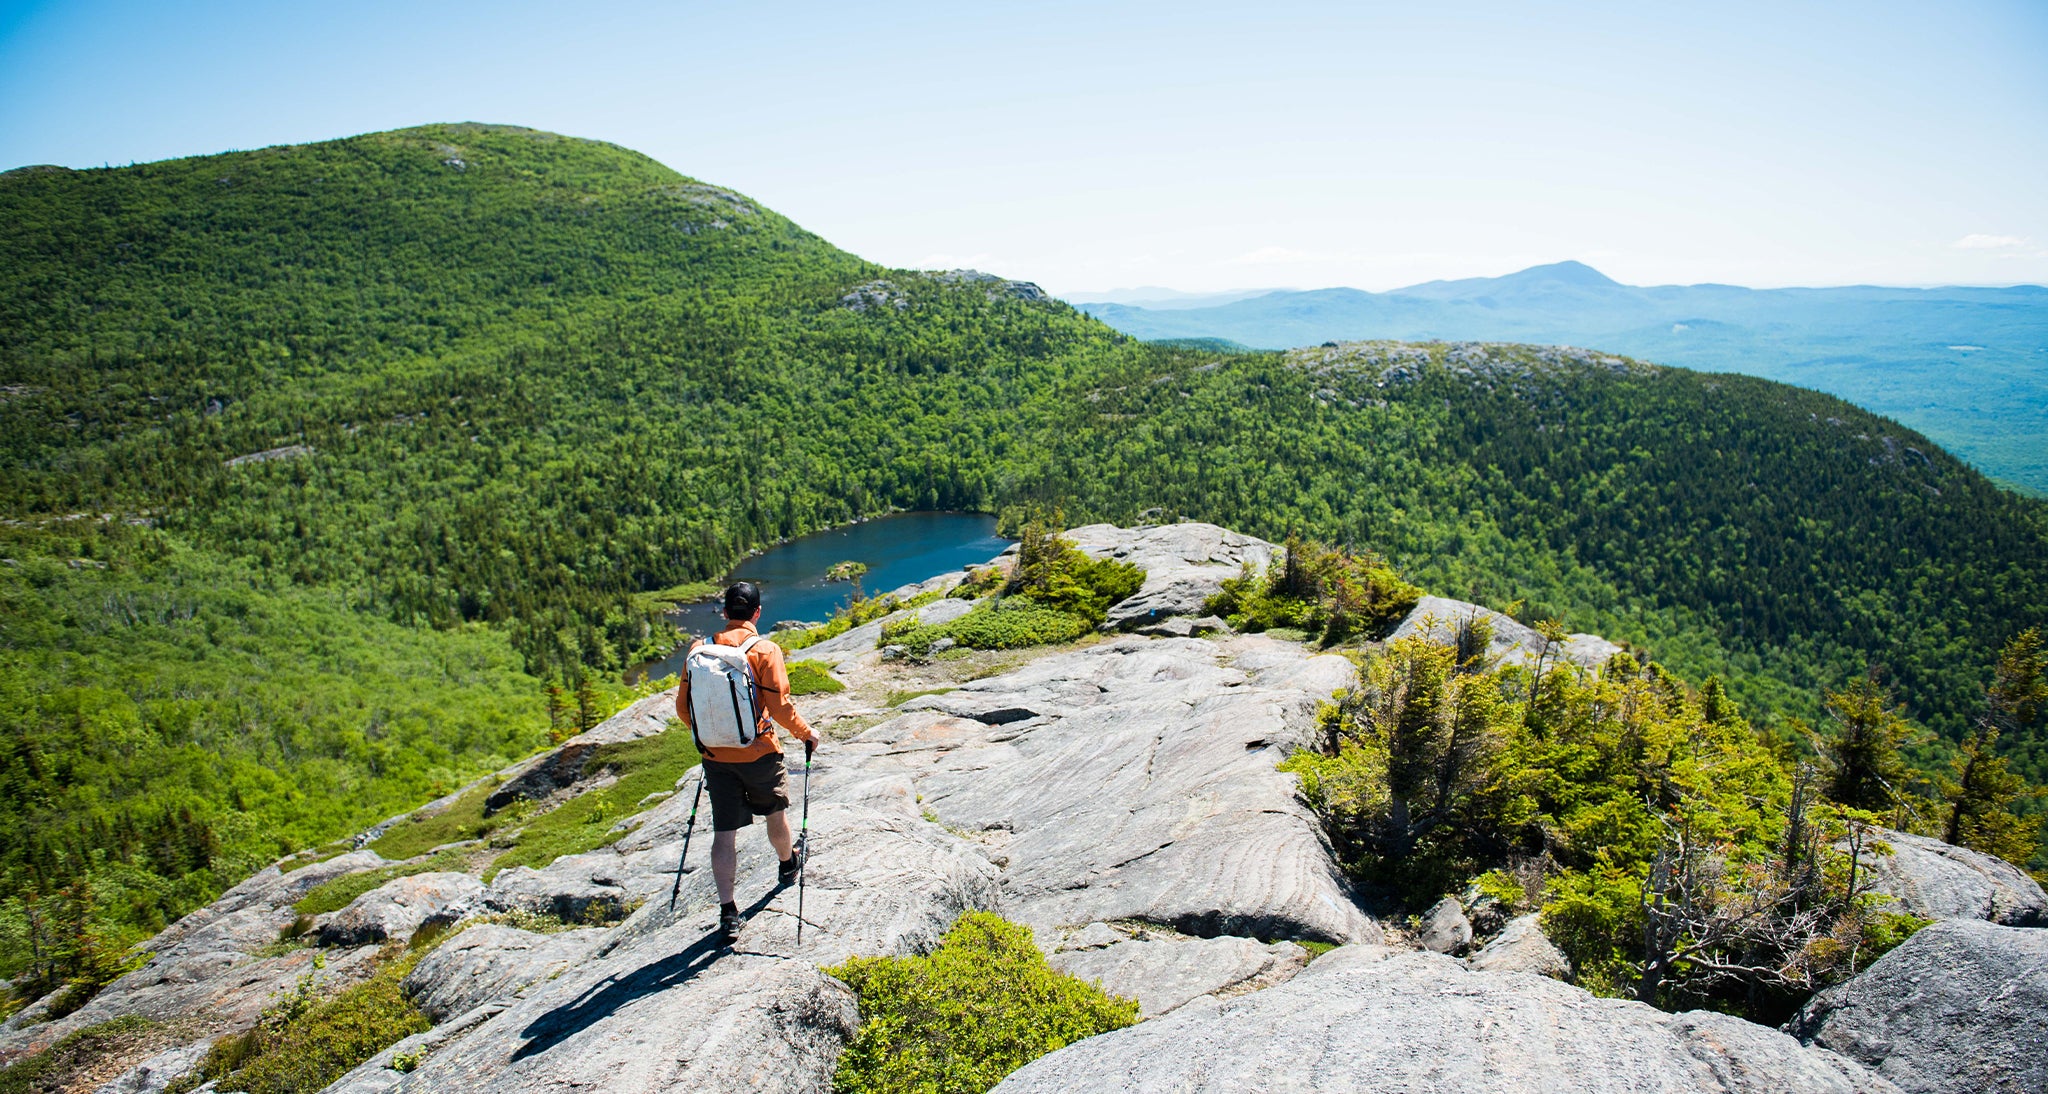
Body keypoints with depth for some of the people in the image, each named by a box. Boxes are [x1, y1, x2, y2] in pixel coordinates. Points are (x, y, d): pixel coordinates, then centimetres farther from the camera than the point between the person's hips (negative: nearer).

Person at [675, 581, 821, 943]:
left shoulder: (700, 649, -1)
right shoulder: (765, 650, -12)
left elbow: (683, 706, 3)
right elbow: (779, 706, -16)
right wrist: (806, 733, 1)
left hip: (715, 755, 2)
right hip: (758, 753, -2)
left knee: (724, 831, 6)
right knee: (776, 811, 23)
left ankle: (728, 913, 6)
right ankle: (788, 863, 47)